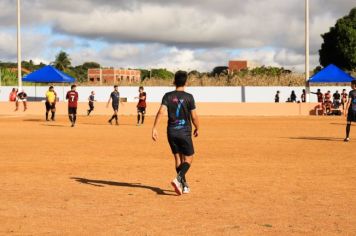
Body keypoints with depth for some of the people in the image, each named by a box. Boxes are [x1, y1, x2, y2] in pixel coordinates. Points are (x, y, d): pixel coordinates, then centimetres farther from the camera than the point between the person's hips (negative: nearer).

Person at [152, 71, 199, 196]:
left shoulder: (168, 96, 1)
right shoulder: (189, 97, -6)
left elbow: (161, 111, -12)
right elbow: (194, 116, -6)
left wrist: (154, 128, -15)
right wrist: (197, 128, 12)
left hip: (171, 132, 4)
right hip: (185, 132, -3)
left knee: (178, 158, 14)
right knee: (188, 159, 4)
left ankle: (184, 185, 18)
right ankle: (178, 179, -20)